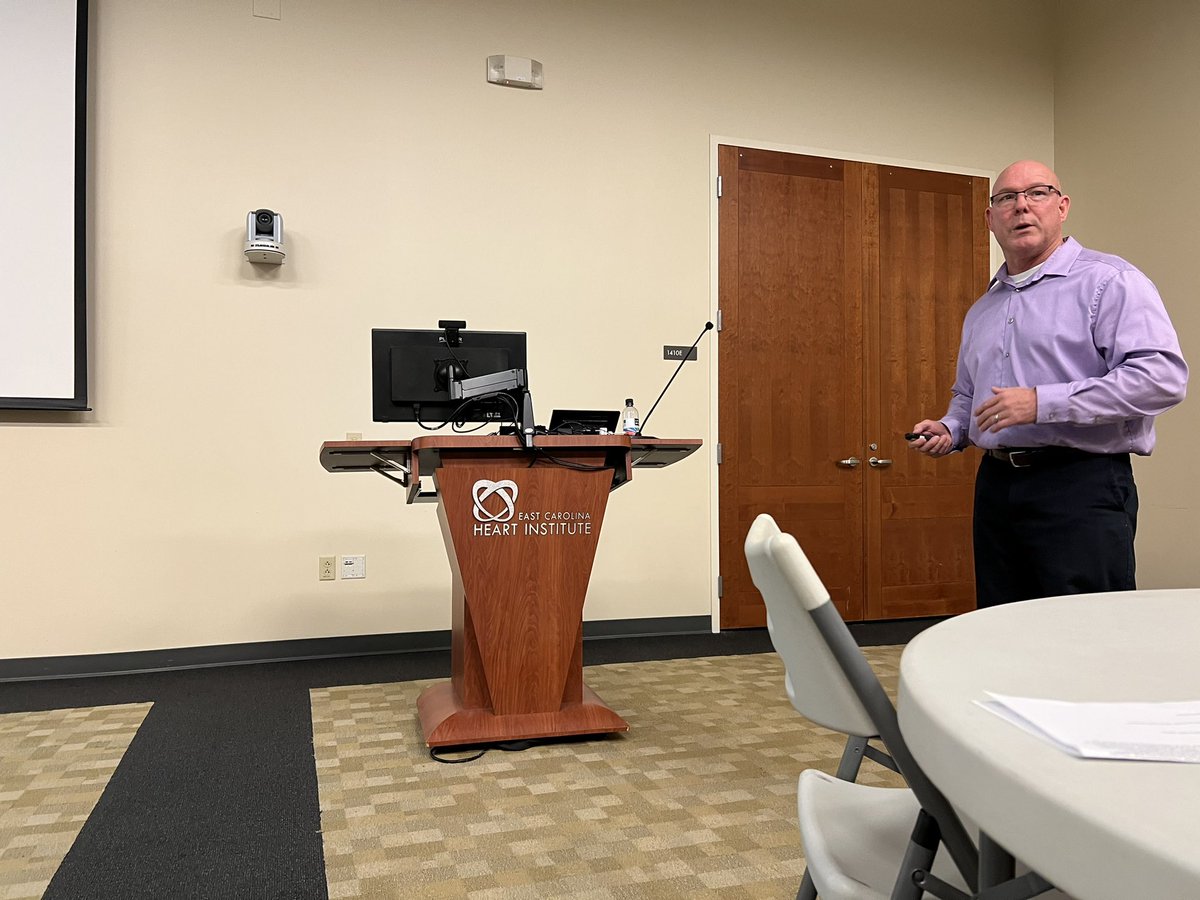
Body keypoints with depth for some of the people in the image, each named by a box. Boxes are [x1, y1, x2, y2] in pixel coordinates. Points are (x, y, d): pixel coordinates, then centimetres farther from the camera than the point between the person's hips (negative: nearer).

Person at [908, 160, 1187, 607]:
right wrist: (949, 429, 7)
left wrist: (1042, 402, -21)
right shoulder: (981, 310, 19)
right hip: (995, 485, 7)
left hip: (1080, 486, -6)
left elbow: (1162, 375, -17)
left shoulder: (1108, 281, -4)